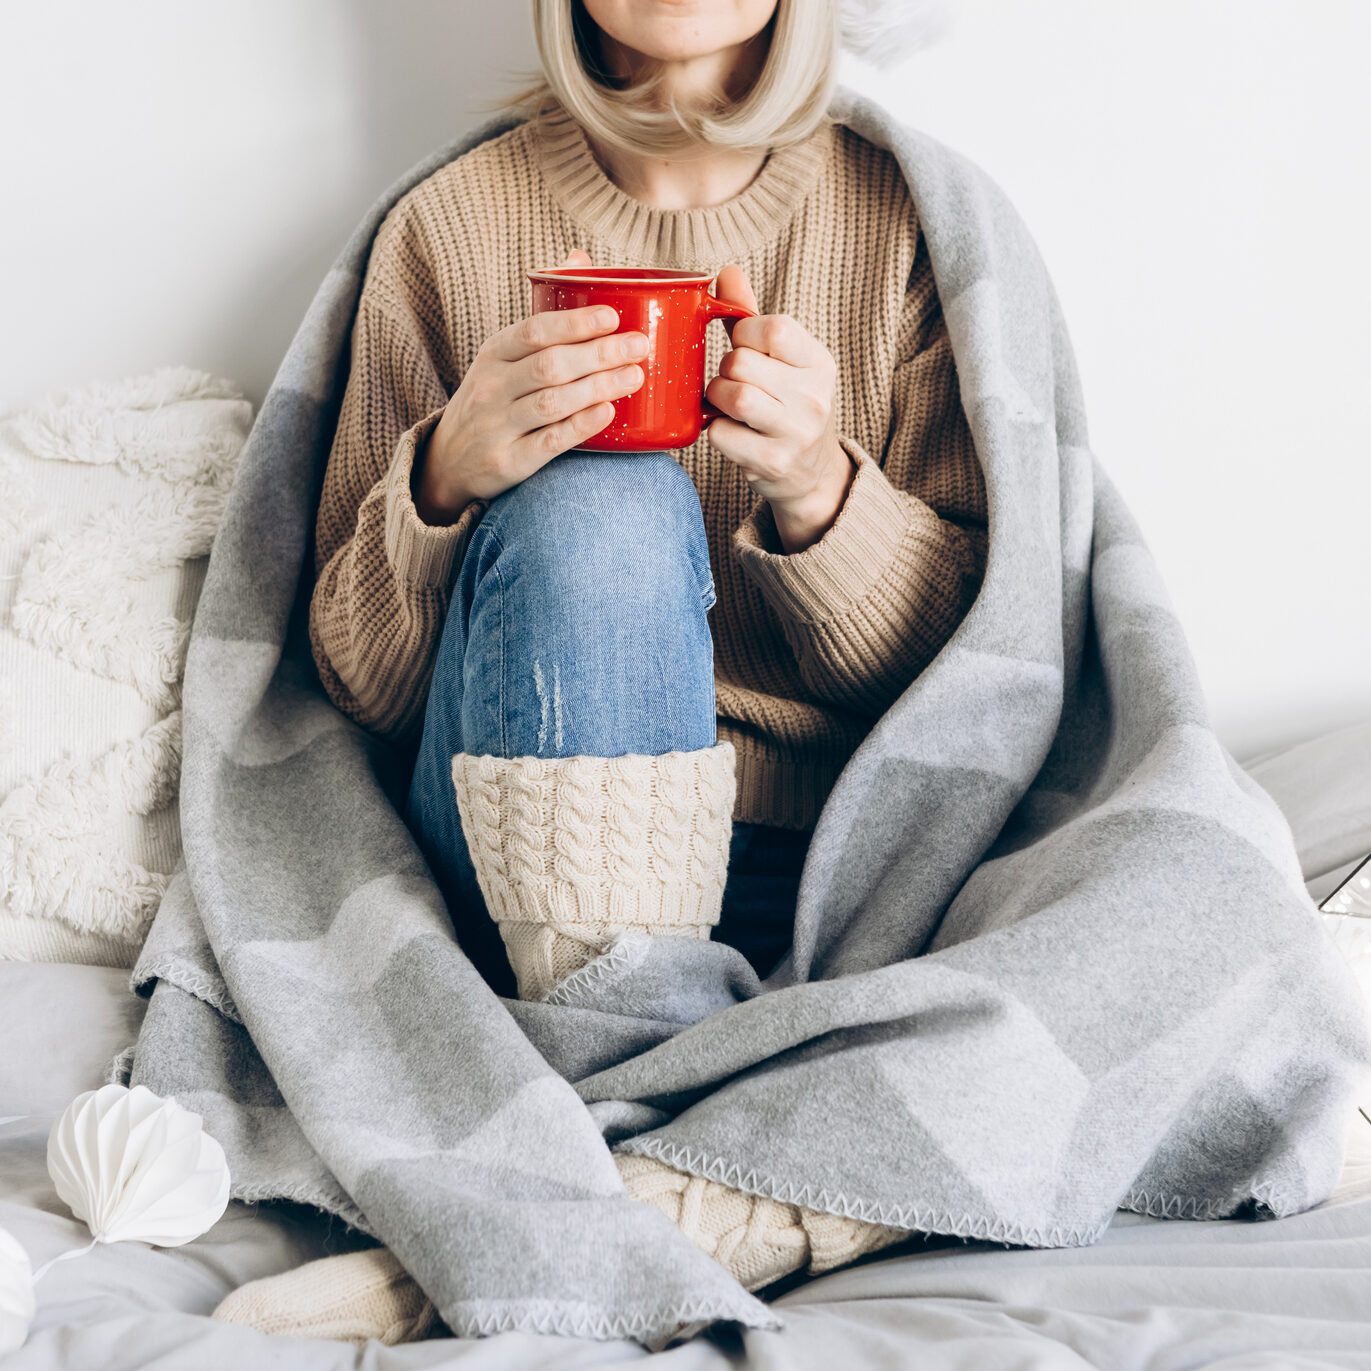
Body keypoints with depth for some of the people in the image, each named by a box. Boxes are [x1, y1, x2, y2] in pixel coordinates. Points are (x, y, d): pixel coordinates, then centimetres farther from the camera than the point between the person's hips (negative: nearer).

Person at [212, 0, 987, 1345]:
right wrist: (448, 474, -17)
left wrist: (820, 489, -17)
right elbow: (359, 682, 3)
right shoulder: (452, 228, 5)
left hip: (831, 862, 1)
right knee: (594, 507, -32)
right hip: (523, 864, 0)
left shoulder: (904, 216, 6)